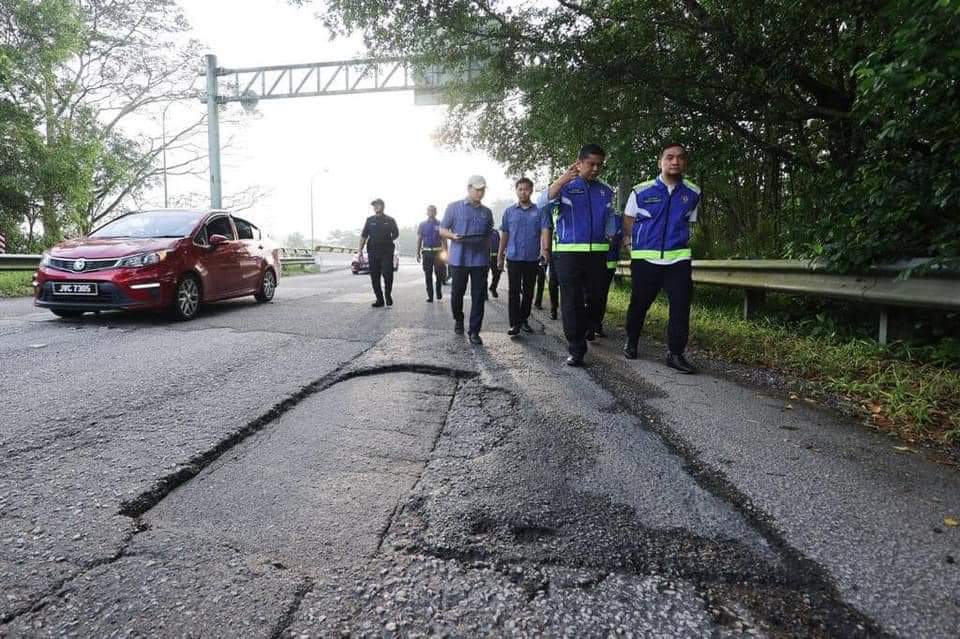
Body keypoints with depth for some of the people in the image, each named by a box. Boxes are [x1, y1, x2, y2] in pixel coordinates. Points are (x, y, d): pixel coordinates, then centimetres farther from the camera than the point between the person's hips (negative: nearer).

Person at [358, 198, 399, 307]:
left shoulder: (390, 220, 5)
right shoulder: (370, 220, 10)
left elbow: (396, 234, 14)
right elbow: (363, 236, 8)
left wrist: (387, 240, 3)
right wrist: (360, 250, 0)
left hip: (387, 252, -2)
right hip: (372, 252, 2)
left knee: (388, 274, -8)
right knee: (374, 277, 2)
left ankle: (388, 295, 15)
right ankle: (379, 299, 11)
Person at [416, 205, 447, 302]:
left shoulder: (440, 224, 6)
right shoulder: (422, 224, 9)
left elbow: (444, 240, 7)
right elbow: (419, 239, 10)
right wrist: (418, 253, 3)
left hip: (438, 252, -1)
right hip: (426, 252, 1)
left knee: (439, 274, -3)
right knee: (428, 275, 0)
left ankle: (439, 293, 17)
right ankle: (430, 295, 6)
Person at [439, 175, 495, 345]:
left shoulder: (487, 212, 14)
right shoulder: (454, 207, 4)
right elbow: (442, 230, 3)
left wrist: (488, 257, 17)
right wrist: (453, 236, -17)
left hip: (480, 260, 2)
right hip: (458, 259, -2)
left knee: (478, 297, -2)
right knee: (457, 292, 7)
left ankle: (474, 331, 3)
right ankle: (458, 320, 32)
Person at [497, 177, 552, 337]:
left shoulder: (540, 211, 3)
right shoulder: (509, 211, 8)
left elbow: (545, 231, -8)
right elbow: (504, 235, 11)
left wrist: (545, 249, -25)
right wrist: (500, 256, 9)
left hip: (532, 258, 0)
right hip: (513, 258, 0)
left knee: (528, 291, 9)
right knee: (513, 292, -3)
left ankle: (524, 320, 23)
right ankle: (514, 324, -2)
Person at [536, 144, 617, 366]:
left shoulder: (606, 190, 13)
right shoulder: (564, 186, 0)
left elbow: (610, 218, 23)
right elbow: (542, 203, -18)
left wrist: (609, 236, 6)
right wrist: (561, 180, -31)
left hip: (598, 252, 4)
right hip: (568, 252, -4)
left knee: (596, 297, 9)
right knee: (571, 301, -2)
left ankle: (588, 327, 39)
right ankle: (576, 349, 6)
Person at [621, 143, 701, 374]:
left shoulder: (693, 193, 5)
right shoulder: (641, 191, -3)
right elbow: (628, 223, 8)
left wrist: (679, 242, 15)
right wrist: (631, 242, 7)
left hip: (679, 259, 2)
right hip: (645, 258, -1)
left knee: (681, 307, -5)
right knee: (639, 304, 10)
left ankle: (675, 354, 5)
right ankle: (631, 342, 31)